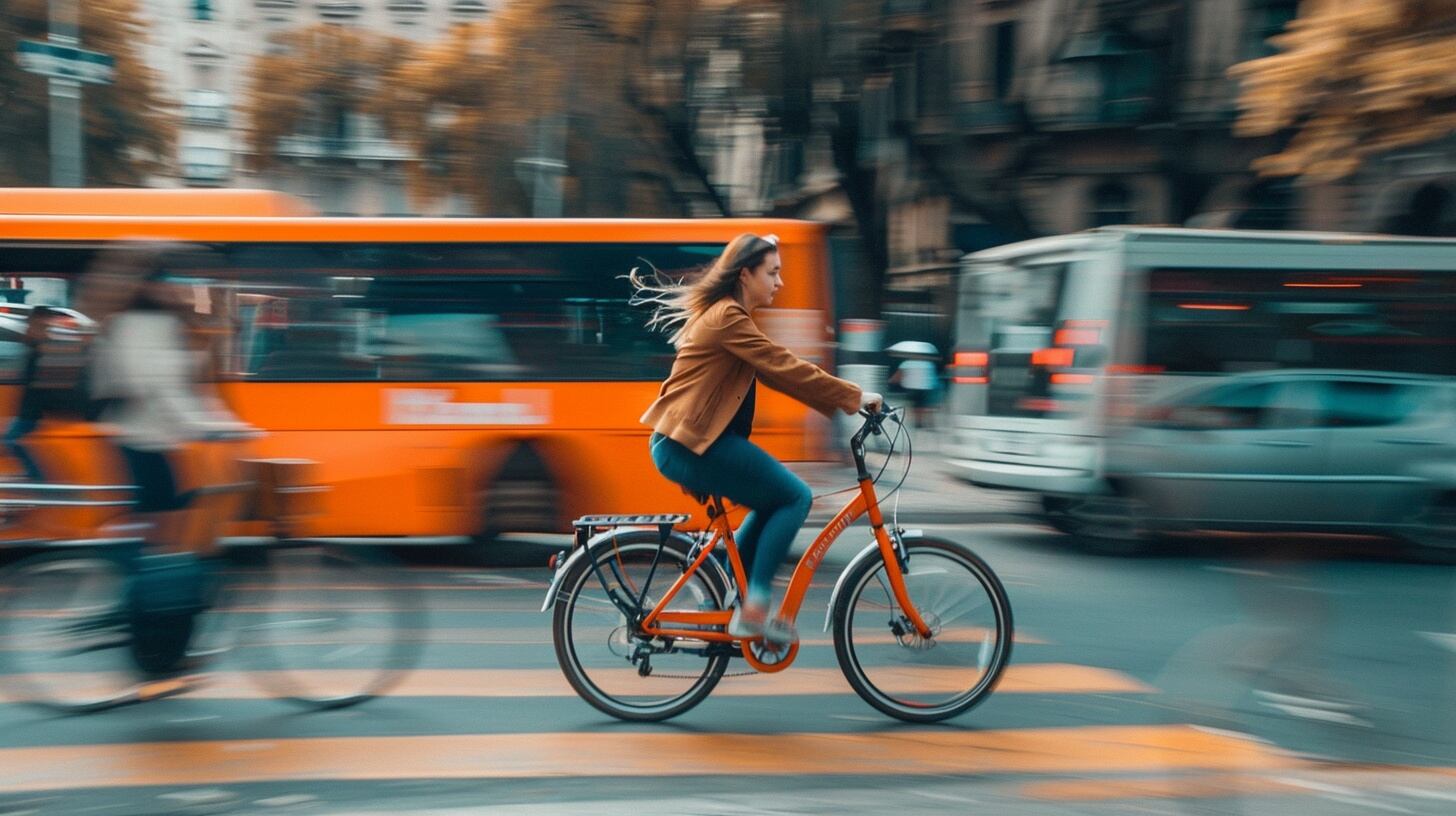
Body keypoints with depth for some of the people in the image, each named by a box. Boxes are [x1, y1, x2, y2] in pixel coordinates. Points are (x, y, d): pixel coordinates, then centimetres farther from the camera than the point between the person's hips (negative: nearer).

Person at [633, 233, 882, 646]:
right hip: (692, 443, -10)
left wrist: (842, 400, 11)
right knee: (795, 497, -8)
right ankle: (753, 609, -6)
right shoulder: (728, 317, -14)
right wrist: (854, 397, -10)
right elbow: (786, 369, -17)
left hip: (687, 440, 10)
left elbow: (777, 370, 17)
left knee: (773, 504, 18)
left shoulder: (724, 313, 18)